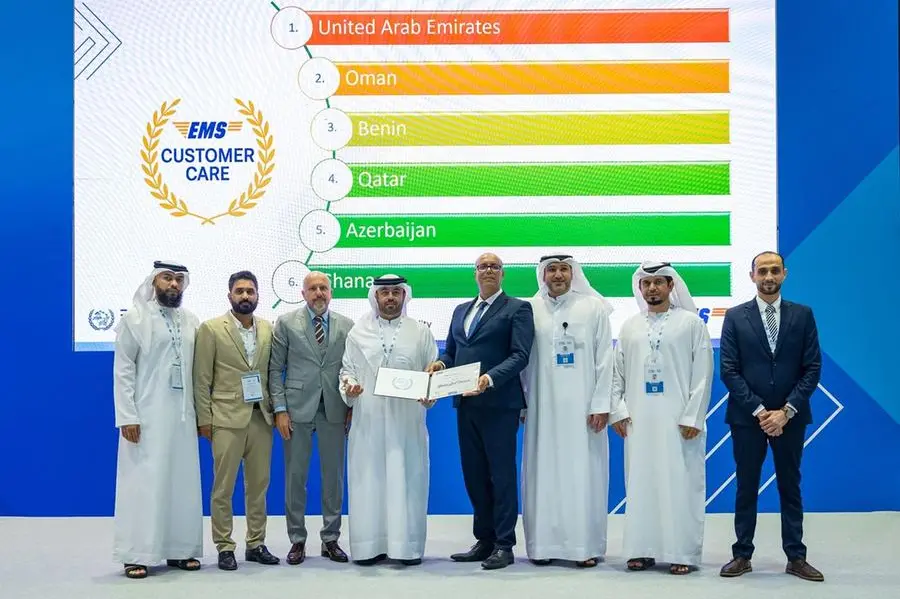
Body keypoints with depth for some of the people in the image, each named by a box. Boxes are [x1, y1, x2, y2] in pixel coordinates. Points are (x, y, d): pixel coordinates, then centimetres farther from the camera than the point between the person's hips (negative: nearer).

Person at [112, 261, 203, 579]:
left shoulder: (192, 321, 9)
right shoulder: (135, 318, -1)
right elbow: (122, 370, -5)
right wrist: (127, 416, -12)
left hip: (183, 415, 4)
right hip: (146, 416, -4)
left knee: (183, 482, 6)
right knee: (143, 483, -2)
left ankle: (179, 550, 14)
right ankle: (136, 555, 4)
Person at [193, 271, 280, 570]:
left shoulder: (268, 329, 9)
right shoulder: (211, 329, -3)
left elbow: (272, 372, 11)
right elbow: (201, 379, -3)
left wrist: (276, 409, 4)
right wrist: (204, 419, -6)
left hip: (261, 416, 4)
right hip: (227, 418, -4)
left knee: (259, 484, 9)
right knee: (223, 487, 1)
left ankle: (256, 544, 19)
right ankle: (224, 547, 10)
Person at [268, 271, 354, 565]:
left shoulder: (346, 325, 7)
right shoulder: (286, 323, 3)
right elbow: (275, 369, 1)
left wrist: (352, 406, 1)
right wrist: (280, 409, -6)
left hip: (334, 410, 2)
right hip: (297, 408, -1)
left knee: (334, 476, 6)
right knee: (295, 476, 3)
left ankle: (331, 539, 16)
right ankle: (297, 540, 13)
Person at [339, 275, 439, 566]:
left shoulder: (421, 332, 9)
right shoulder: (358, 332, 10)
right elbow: (348, 369, 11)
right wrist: (348, 387, -9)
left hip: (408, 421, 0)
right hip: (368, 421, 1)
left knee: (407, 481, 0)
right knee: (368, 481, 1)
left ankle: (408, 545, 6)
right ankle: (370, 544, 8)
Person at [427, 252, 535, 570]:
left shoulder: (517, 308, -1)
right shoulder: (461, 310, 19)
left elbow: (519, 355, -12)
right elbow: (451, 352, 18)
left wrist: (490, 378, -26)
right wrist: (440, 363, -5)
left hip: (499, 403, -6)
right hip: (466, 403, 7)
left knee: (501, 474, -2)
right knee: (474, 475, 11)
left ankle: (504, 545, 5)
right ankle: (484, 540, 20)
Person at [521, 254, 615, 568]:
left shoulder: (593, 307, 2)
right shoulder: (531, 309, 5)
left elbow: (605, 360, 0)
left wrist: (601, 404, -5)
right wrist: (522, 403, 2)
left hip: (581, 407, -1)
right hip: (543, 407, 2)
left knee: (583, 474, 0)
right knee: (543, 474, 4)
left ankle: (586, 546, 7)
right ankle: (543, 544, 12)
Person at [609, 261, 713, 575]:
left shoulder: (691, 323, 2)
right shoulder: (630, 327, 12)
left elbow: (703, 374, -3)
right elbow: (617, 373, 13)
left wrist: (693, 417, -9)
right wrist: (617, 411, 2)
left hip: (678, 421, -3)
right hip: (638, 420, 4)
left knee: (680, 485, -2)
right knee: (640, 484, 5)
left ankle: (683, 553, 4)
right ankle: (643, 550, 12)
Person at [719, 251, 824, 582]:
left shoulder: (802, 315, 3)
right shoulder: (735, 317, 1)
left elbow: (812, 368, -1)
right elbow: (729, 370, -4)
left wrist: (786, 411, -10)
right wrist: (759, 410, -11)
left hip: (790, 417, 1)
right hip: (747, 417, -1)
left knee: (790, 487, 9)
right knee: (746, 488, 6)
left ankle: (796, 557, 15)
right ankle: (742, 556, 13)